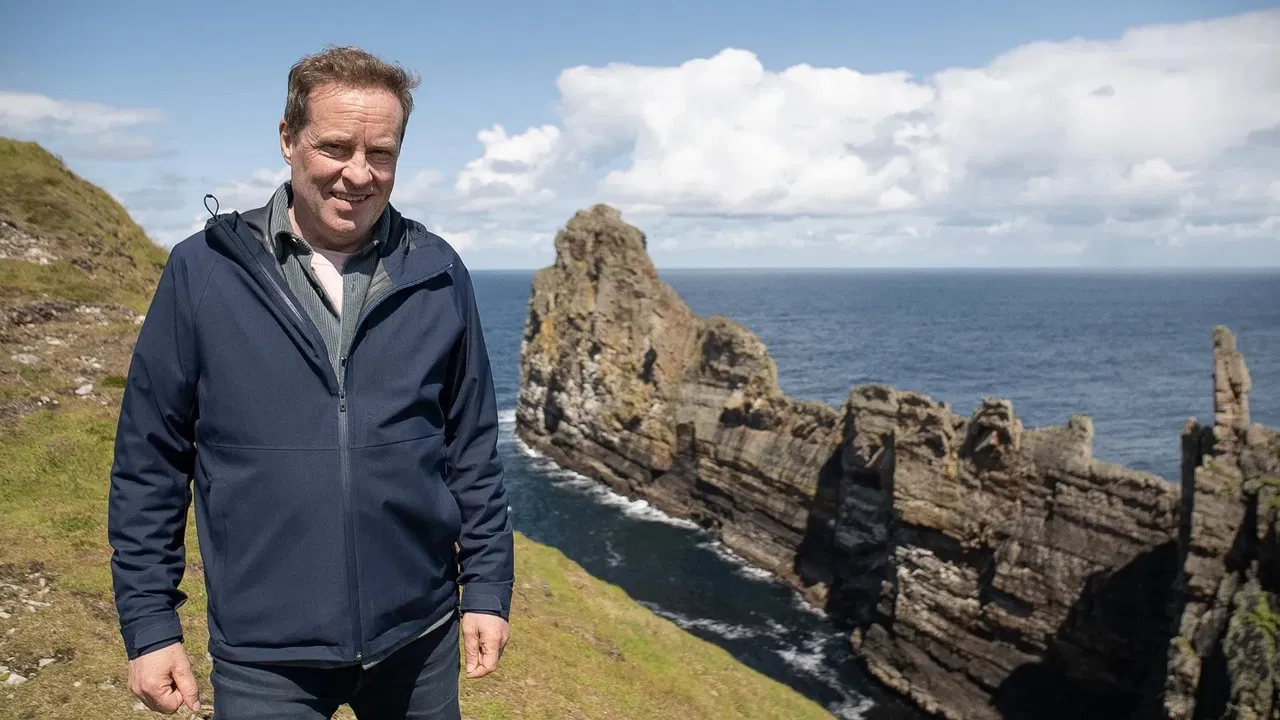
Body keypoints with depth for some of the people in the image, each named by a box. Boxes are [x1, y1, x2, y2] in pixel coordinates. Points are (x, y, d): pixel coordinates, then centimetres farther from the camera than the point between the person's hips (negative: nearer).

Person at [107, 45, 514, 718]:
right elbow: (148, 461, -1)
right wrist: (149, 624, -1)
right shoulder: (202, 270, -6)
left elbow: (472, 448, 3)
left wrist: (488, 587, 3)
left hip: (420, 639, 2)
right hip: (264, 653, -1)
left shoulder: (437, 274, -2)